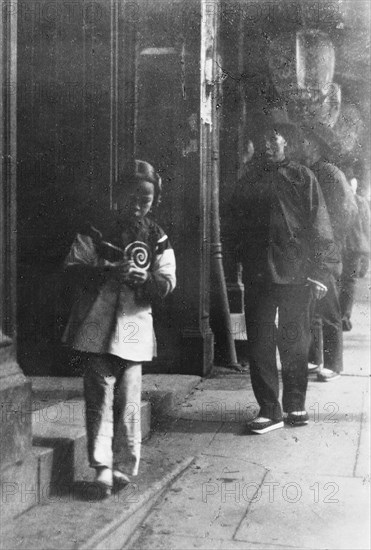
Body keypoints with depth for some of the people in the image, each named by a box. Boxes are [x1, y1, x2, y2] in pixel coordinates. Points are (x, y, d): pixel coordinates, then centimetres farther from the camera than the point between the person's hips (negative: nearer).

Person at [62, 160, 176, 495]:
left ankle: (123, 467, 16)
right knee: (100, 395, -3)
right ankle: (102, 464, 4)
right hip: (96, 325, -1)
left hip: (134, 328, 1)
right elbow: (74, 267, -2)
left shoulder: (157, 238, 5)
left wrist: (144, 278, -19)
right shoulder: (95, 232, 1)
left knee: (128, 400, 4)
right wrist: (108, 272, -17)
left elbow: (167, 283, 2)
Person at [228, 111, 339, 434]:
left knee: (295, 343, 7)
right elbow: (236, 230, 14)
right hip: (257, 274, 3)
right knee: (259, 344, 1)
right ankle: (269, 410, 10)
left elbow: (320, 228, -1)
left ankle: (295, 405, 22)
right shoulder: (248, 183, 13)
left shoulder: (302, 178, 4)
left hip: (296, 274, -2)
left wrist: (318, 273, -8)